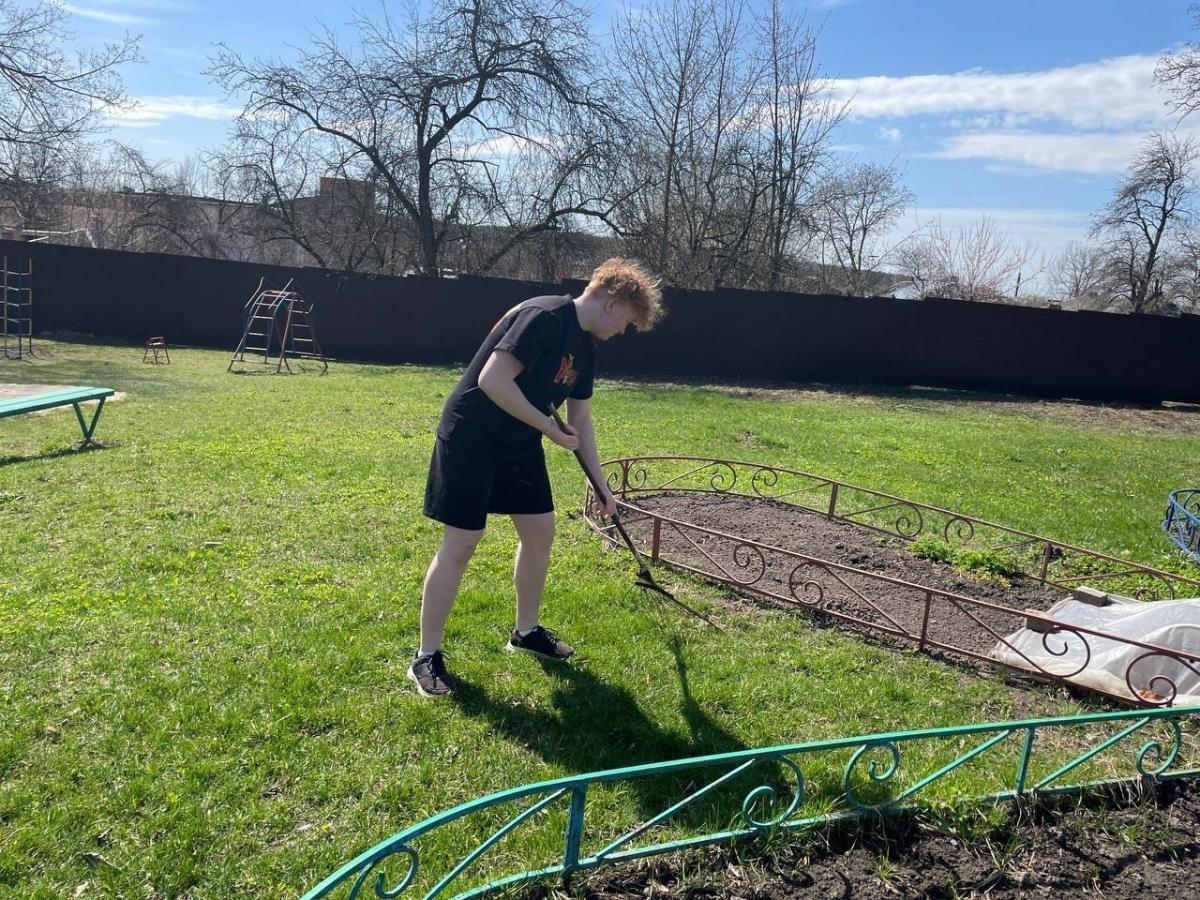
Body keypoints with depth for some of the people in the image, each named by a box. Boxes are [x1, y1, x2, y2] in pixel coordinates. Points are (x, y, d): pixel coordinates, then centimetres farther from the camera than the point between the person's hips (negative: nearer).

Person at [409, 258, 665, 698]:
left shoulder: (585, 346, 8)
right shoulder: (544, 317, -22)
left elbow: (580, 417, 15)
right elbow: (493, 381, -29)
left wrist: (600, 484, 15)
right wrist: (550, 428, -21)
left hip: (520, 443, 9)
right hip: (472, 436, -9)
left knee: (540, 532, 11)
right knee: (460, 544, -5)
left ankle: (526, 630, 30)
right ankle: (426, 656, 8)